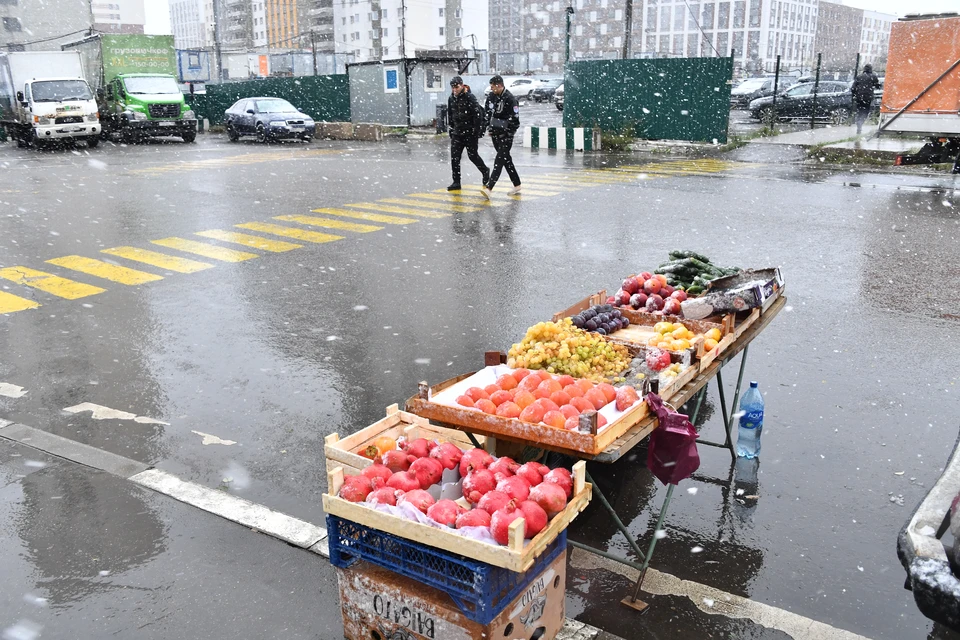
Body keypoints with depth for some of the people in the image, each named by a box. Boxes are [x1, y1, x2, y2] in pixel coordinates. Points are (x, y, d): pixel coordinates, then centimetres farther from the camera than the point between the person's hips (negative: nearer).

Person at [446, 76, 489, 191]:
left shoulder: (470, 97, -13)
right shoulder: (451, 98, 8)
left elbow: (478, 115, -15)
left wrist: (476, 132, -17)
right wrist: (451, 129, 17)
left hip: (470, 132, -6)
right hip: (457, 132, 6)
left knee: (472, 155, 2)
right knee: (454, 157, -1)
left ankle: (485, 171, 30)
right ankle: (456, 182, 3)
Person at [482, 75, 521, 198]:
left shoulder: (510, 99, -16)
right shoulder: (491, 96, 6)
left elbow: (515, 120, -16)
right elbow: (486, 112, 19)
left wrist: (507, 134, -15)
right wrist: (486, 126, 9)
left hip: (505, 135, -8)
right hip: (495, 133, 8)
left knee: (499, 160, -12)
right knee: (506, 159, 14)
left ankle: (489, 188, -21)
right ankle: (517, 185, 26)